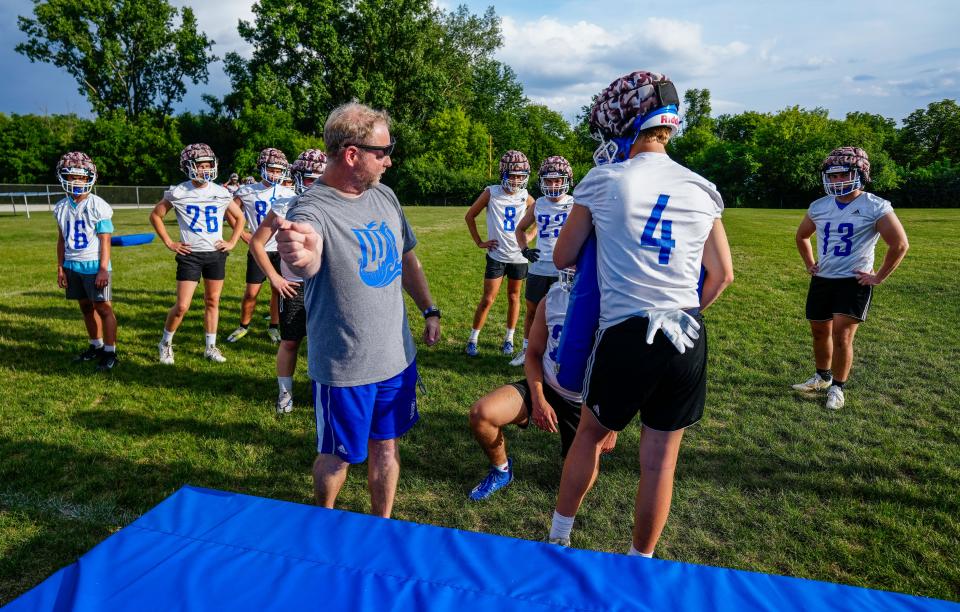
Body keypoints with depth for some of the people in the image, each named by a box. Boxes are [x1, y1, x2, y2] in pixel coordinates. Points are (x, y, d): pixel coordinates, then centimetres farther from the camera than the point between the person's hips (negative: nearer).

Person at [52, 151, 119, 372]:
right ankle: (96, 346, 24)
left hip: (94, 265, -6)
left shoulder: (98, 206, -9)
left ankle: (110, 352, 2)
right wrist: (60, 267, 11)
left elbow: (105, 240, -10)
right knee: (86, 307, 13)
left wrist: (103, 269, -14)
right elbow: (62, 239, 14)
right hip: (72, 265, 6)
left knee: (103, 308, -3)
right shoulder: (62, 207, 8)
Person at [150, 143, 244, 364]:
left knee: (212, 301, 10)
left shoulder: (221, 193, 2)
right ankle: (166, 343, 19)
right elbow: (155, 216, 7)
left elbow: (239, 217, 15)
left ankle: (211, 347, 21)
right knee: (182, 306, -5)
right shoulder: (178, 193, -5)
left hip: (216, 254, 3)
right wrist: (169, 242, 0)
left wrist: (232, 242, 4)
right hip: (190, 255, -2)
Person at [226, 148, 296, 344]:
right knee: (251, 292, 1)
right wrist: (242, 233, -1)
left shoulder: (288, 194, 3)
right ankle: (243, 326, 21)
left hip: (281, 249, 2)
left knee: (277, 290, 7)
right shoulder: (247, 192, -2)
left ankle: (274, 326, 23)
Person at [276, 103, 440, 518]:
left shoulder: (384, 196, 2)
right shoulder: (311, 208, -20)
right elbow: (309, 265, -43)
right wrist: (300, 257, -66)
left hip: (398, 357, 6)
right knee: (338, 457, 13)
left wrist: (429, 310, 14)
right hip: (344, 369, -5)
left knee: (387, 444, 19)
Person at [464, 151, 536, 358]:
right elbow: (470, 216, 3)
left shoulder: (525, 197, -1)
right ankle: (473, 339, 13)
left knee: (514, 297, 13)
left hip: (519, 256, 3)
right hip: (496, 256, -2)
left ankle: (509, 338, 27)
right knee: (488, 300, -1)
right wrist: (479, 242, 0)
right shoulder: (491, 193, -8)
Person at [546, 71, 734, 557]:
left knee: (592, 434, 21)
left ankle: (558, 537, 36)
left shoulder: (603, 181, -4)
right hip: (689, 340, 3)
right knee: (660, 461, 14)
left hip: (626, 336, -3)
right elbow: (722, 275, 12)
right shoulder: (702, 190, 7)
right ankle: (641, 563, 32)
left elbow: (562, 258, 6)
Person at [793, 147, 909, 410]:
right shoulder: (819, 206, 5)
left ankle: (837, 387, 10)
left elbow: (900, 244, -10)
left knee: (842, 336, -8)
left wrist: (879, 277, -9)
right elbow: (802, 236, 22)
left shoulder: (876, 207, -11)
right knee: (820, 332, 14)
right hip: (821, 280, 5)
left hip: (854, 282, -5)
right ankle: (822, 376, 34)